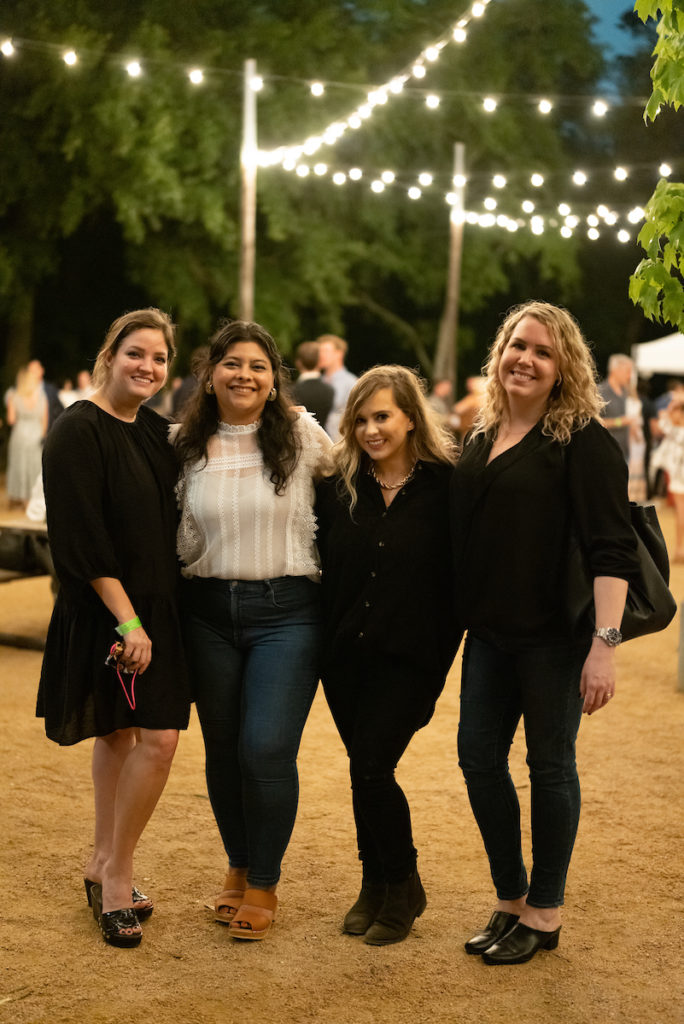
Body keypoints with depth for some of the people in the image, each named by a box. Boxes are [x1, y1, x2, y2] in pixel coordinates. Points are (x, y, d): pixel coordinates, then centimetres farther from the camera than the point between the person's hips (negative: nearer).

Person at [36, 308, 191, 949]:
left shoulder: (154, 430, 11)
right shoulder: (78, 431, -13)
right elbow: (82, 538, -18)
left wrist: (150, 614, 9)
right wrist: (127, 619, -21)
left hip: (153, 608, 8)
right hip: (105, 610, -8)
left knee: (120, 734, 13)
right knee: (157, 737, -10)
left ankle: (105, 867, 24)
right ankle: (116, 872, 4)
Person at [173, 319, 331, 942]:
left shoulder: (304, 436, -2)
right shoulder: (186, 446, 5)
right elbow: (180, 535, 12)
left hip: (286, 610, -3)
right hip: (208, 610, 3)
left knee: (267, 749, -10)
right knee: (222, 749, 9)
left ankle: (264, 885, 10)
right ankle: (238, 866, 31)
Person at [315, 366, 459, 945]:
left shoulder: (445, 486, -7)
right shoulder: (338, 486, 3)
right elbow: (317, 565, 5)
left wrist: (443, 653, -8)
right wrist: (317, 643, 0)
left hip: (408, 656, -4)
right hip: (345, 653, 4)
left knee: (372, 768, -9)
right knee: (364, 770, 11)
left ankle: (404, 890, 11)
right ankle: (375, 885, 28)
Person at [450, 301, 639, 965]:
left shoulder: (582, 441, -12)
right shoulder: (482, 438, 9)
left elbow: (611, 549, -18)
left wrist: (605, 643, -25)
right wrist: (459, 617, 11)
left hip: (553, 635, -7)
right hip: (489, 632, 7)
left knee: (549, 764, 4)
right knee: (479, 757, 9)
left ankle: (543, 915, 18)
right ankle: (510, 900, 26)